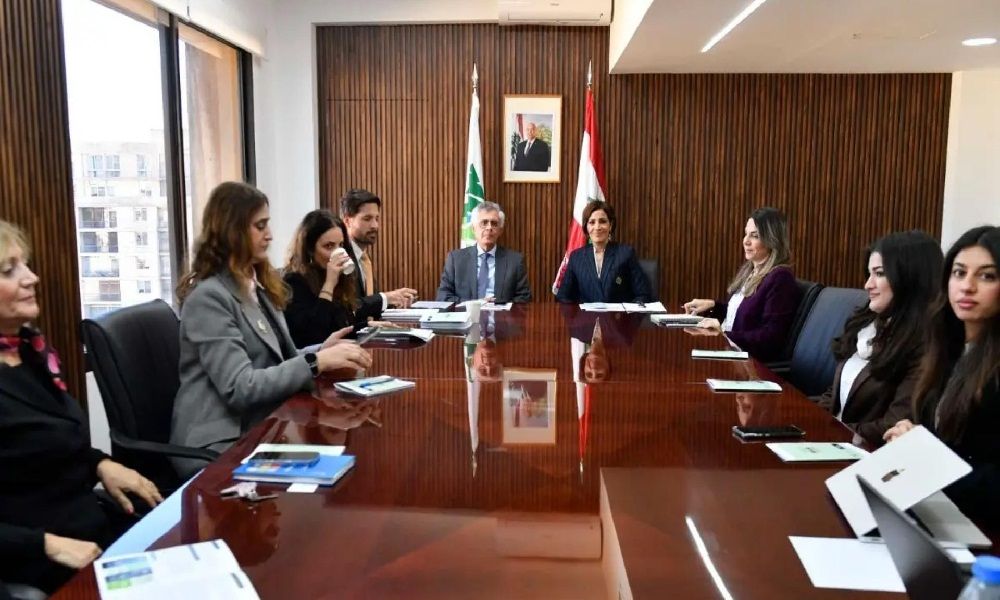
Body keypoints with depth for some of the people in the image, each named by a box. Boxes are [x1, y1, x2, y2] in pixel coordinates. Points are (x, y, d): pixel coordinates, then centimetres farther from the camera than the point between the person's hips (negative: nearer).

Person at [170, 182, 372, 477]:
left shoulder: (259, 287, 12)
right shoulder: (208, 297, -15)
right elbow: (239, 388, -23)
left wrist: (321, 351, -5)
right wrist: (317, 362, -27)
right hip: (218, 444, -7)